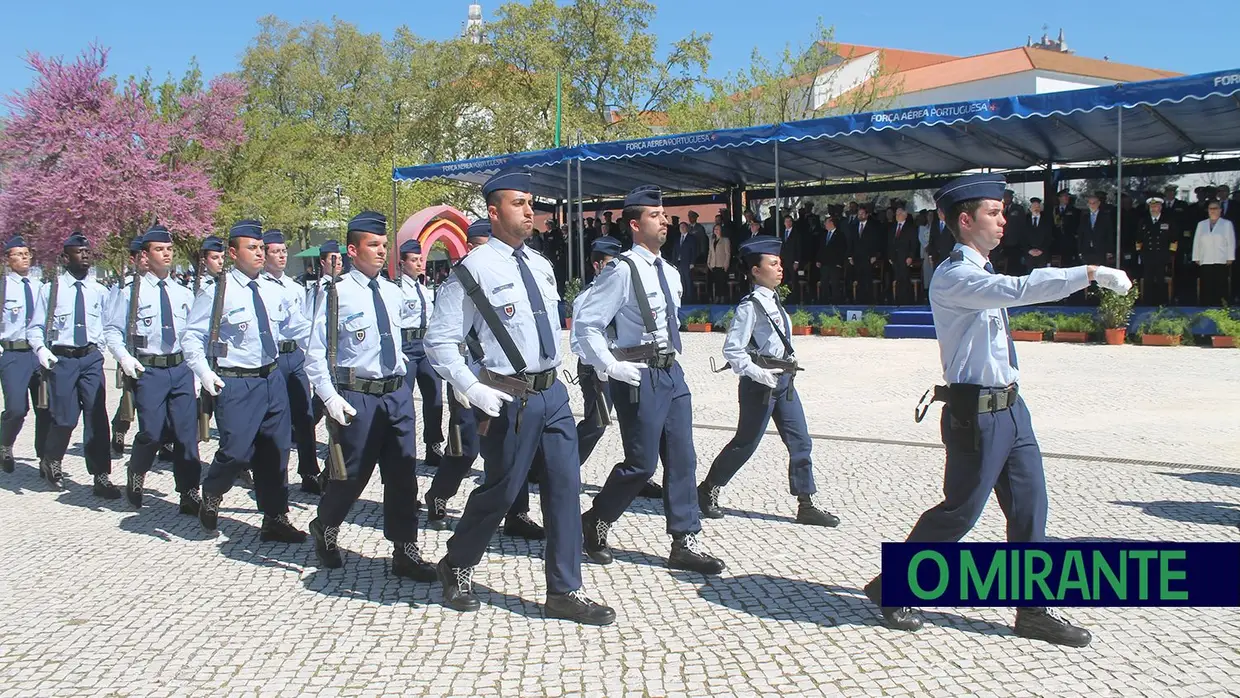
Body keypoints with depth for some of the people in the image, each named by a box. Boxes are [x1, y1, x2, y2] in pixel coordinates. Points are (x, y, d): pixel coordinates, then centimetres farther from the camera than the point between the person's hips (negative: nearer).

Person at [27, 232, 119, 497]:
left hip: (91, 358, 2)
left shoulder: (99, 292, 6)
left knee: (97, 416, -3)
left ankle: (101, 477, 3)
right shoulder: (50, 290, 0)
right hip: (61, 359, -2)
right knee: (65, 418, -1)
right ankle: (50, 460, 30)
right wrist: (41, 349, -14)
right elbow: (34, 327, 2)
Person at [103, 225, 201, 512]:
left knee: (187, 433, 1)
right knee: (152, 433, -3)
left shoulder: (184, 293, 10)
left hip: (181, 368, 3)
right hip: (149, 370, -3)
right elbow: (112, 329, 1)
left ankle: (189, 495, 10)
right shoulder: (132, 292, -1)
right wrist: (124, 357, -13)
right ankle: (136, 474, 29)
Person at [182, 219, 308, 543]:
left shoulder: (272, 291, 9)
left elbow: (298, 325, 18)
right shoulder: (217, 292, -8)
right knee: (237, 451, -8)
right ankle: (211, 495, 25)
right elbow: (191, 337, -7)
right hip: (236, 383, -6)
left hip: (273, 379, 6)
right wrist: (204, 372, -19)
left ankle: (275, 519, 21)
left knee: (276, 450, 9)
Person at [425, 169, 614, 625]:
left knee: (565, 488, 5)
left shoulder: (540, 266, 11)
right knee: (501, 490, 6)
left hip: (553, 390, 6)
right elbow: (438, 342, -9)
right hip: (511, 398, -6)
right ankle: (457, 567, 32)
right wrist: (474, 391, -15)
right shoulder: (473, 271, -10)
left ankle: (565, 592, 16)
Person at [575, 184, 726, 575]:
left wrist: (673, 356, 17)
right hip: (640, 377, -8)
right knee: (641, 463, -2)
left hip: (672, 371, 8)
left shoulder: (668, 272, 12)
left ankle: (685, 543, 16)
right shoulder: (623, 271, -13)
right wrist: (611, 367, -16)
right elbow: (585, 321, -14)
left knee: (682, 459, 8)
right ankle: (596, 523, 20)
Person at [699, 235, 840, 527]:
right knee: (746, 443, 4)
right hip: (760, 384, -8)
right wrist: (758, 375, -20)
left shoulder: (774, 301, 11)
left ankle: (806, 506, 13)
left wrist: (787, 371, 13)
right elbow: (732, 350, -19)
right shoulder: (750, 306, -15)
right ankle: (708, 490, 22)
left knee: (801, 442, 6)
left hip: (784, 381, 8)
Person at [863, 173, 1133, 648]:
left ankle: (1033, 611, 21)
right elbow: (1021, 290, -30)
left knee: (1029, 508, 10)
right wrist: (1090, 273, -30)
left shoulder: (982, 274, 15)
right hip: (977, 412, -9)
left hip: (1010, 407, 9)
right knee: (960, 511, 0)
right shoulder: (952, 277, -16)